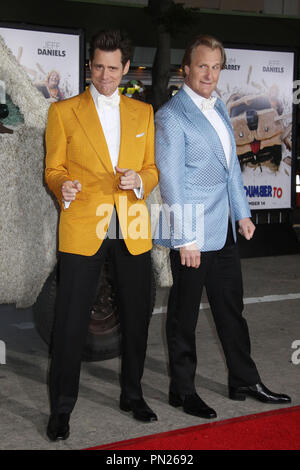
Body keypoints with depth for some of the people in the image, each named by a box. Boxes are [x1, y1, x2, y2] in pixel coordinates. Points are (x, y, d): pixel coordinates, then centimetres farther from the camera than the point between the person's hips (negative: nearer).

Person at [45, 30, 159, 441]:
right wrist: (63, 187, -18)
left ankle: (132, 394, 29)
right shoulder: (63, 111, 4)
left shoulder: (143, 113, 13)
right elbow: (53, 170, 4)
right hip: (82, 230, -3)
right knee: (70, 322, -3)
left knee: (137, 317, 10)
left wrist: (139, 181, -9)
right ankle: (61, 408, 10)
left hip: (132, 231, 3)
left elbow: (153, 168, 14)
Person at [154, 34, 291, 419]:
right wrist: (186, 239, -18)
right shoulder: (170, 116, -13)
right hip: (192, 234, -8)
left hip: (224, 229, 8)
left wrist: (242, 213, 16)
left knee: (231, 308, 16)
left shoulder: (218, 107, 12)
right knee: (184, 314, 5)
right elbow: (171, 181, -16)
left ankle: (244, 381, 28)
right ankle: (182, 390, 18)